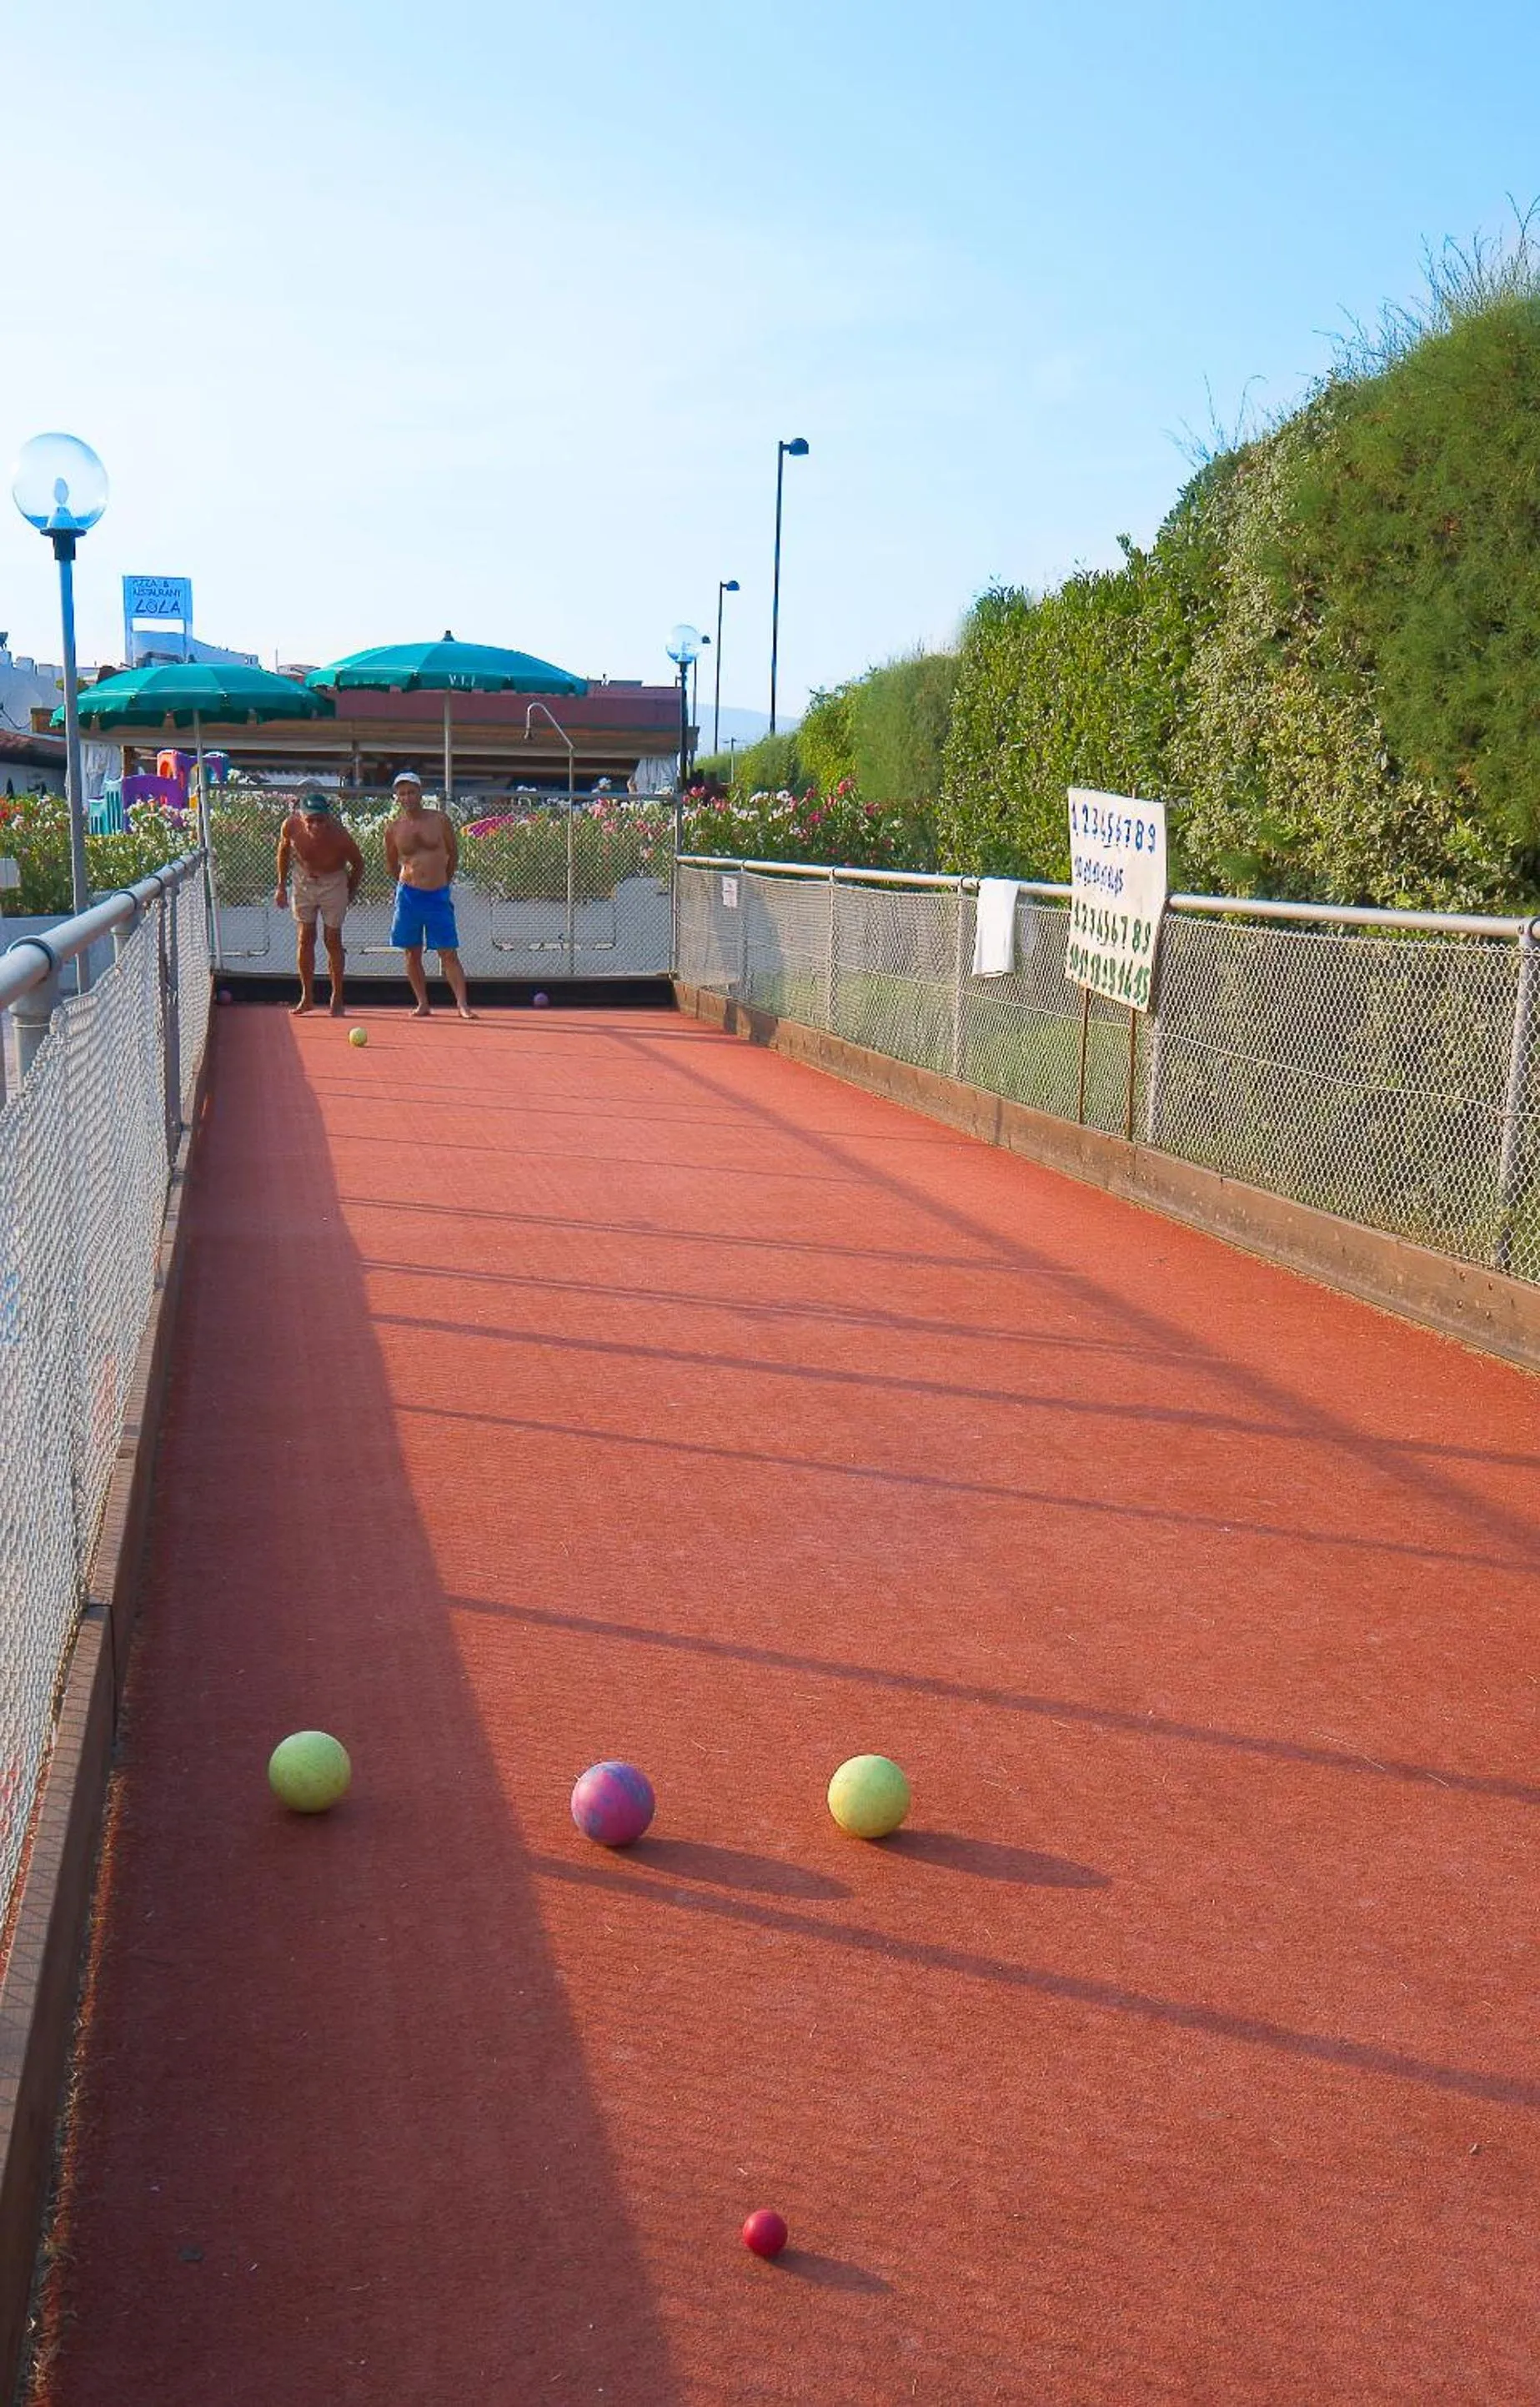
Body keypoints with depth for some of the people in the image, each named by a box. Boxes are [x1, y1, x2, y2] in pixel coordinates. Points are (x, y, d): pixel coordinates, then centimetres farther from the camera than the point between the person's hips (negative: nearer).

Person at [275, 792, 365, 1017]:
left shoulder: (339, 835, -31)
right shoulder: (291, 826, -24)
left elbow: (358, 863, -11)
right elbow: (284, 849, 0)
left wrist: (351, 893, -2)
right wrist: (282, 886, 3)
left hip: (333, 882, -2)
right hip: (303, 879, 3)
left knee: (333, 941, 0)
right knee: (304, 939, 3)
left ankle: (337, 999, 11)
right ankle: (307, 998, 12)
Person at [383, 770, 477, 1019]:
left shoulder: (440, 820, 0)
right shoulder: (393, 830, 1)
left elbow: (453, 853, 12)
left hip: (438, 896, -1)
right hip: (408, 895, 2)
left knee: (448, 953, -4)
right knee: (412, 954, 4)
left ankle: (462, 1003, -5)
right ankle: (422, 1004, 12)